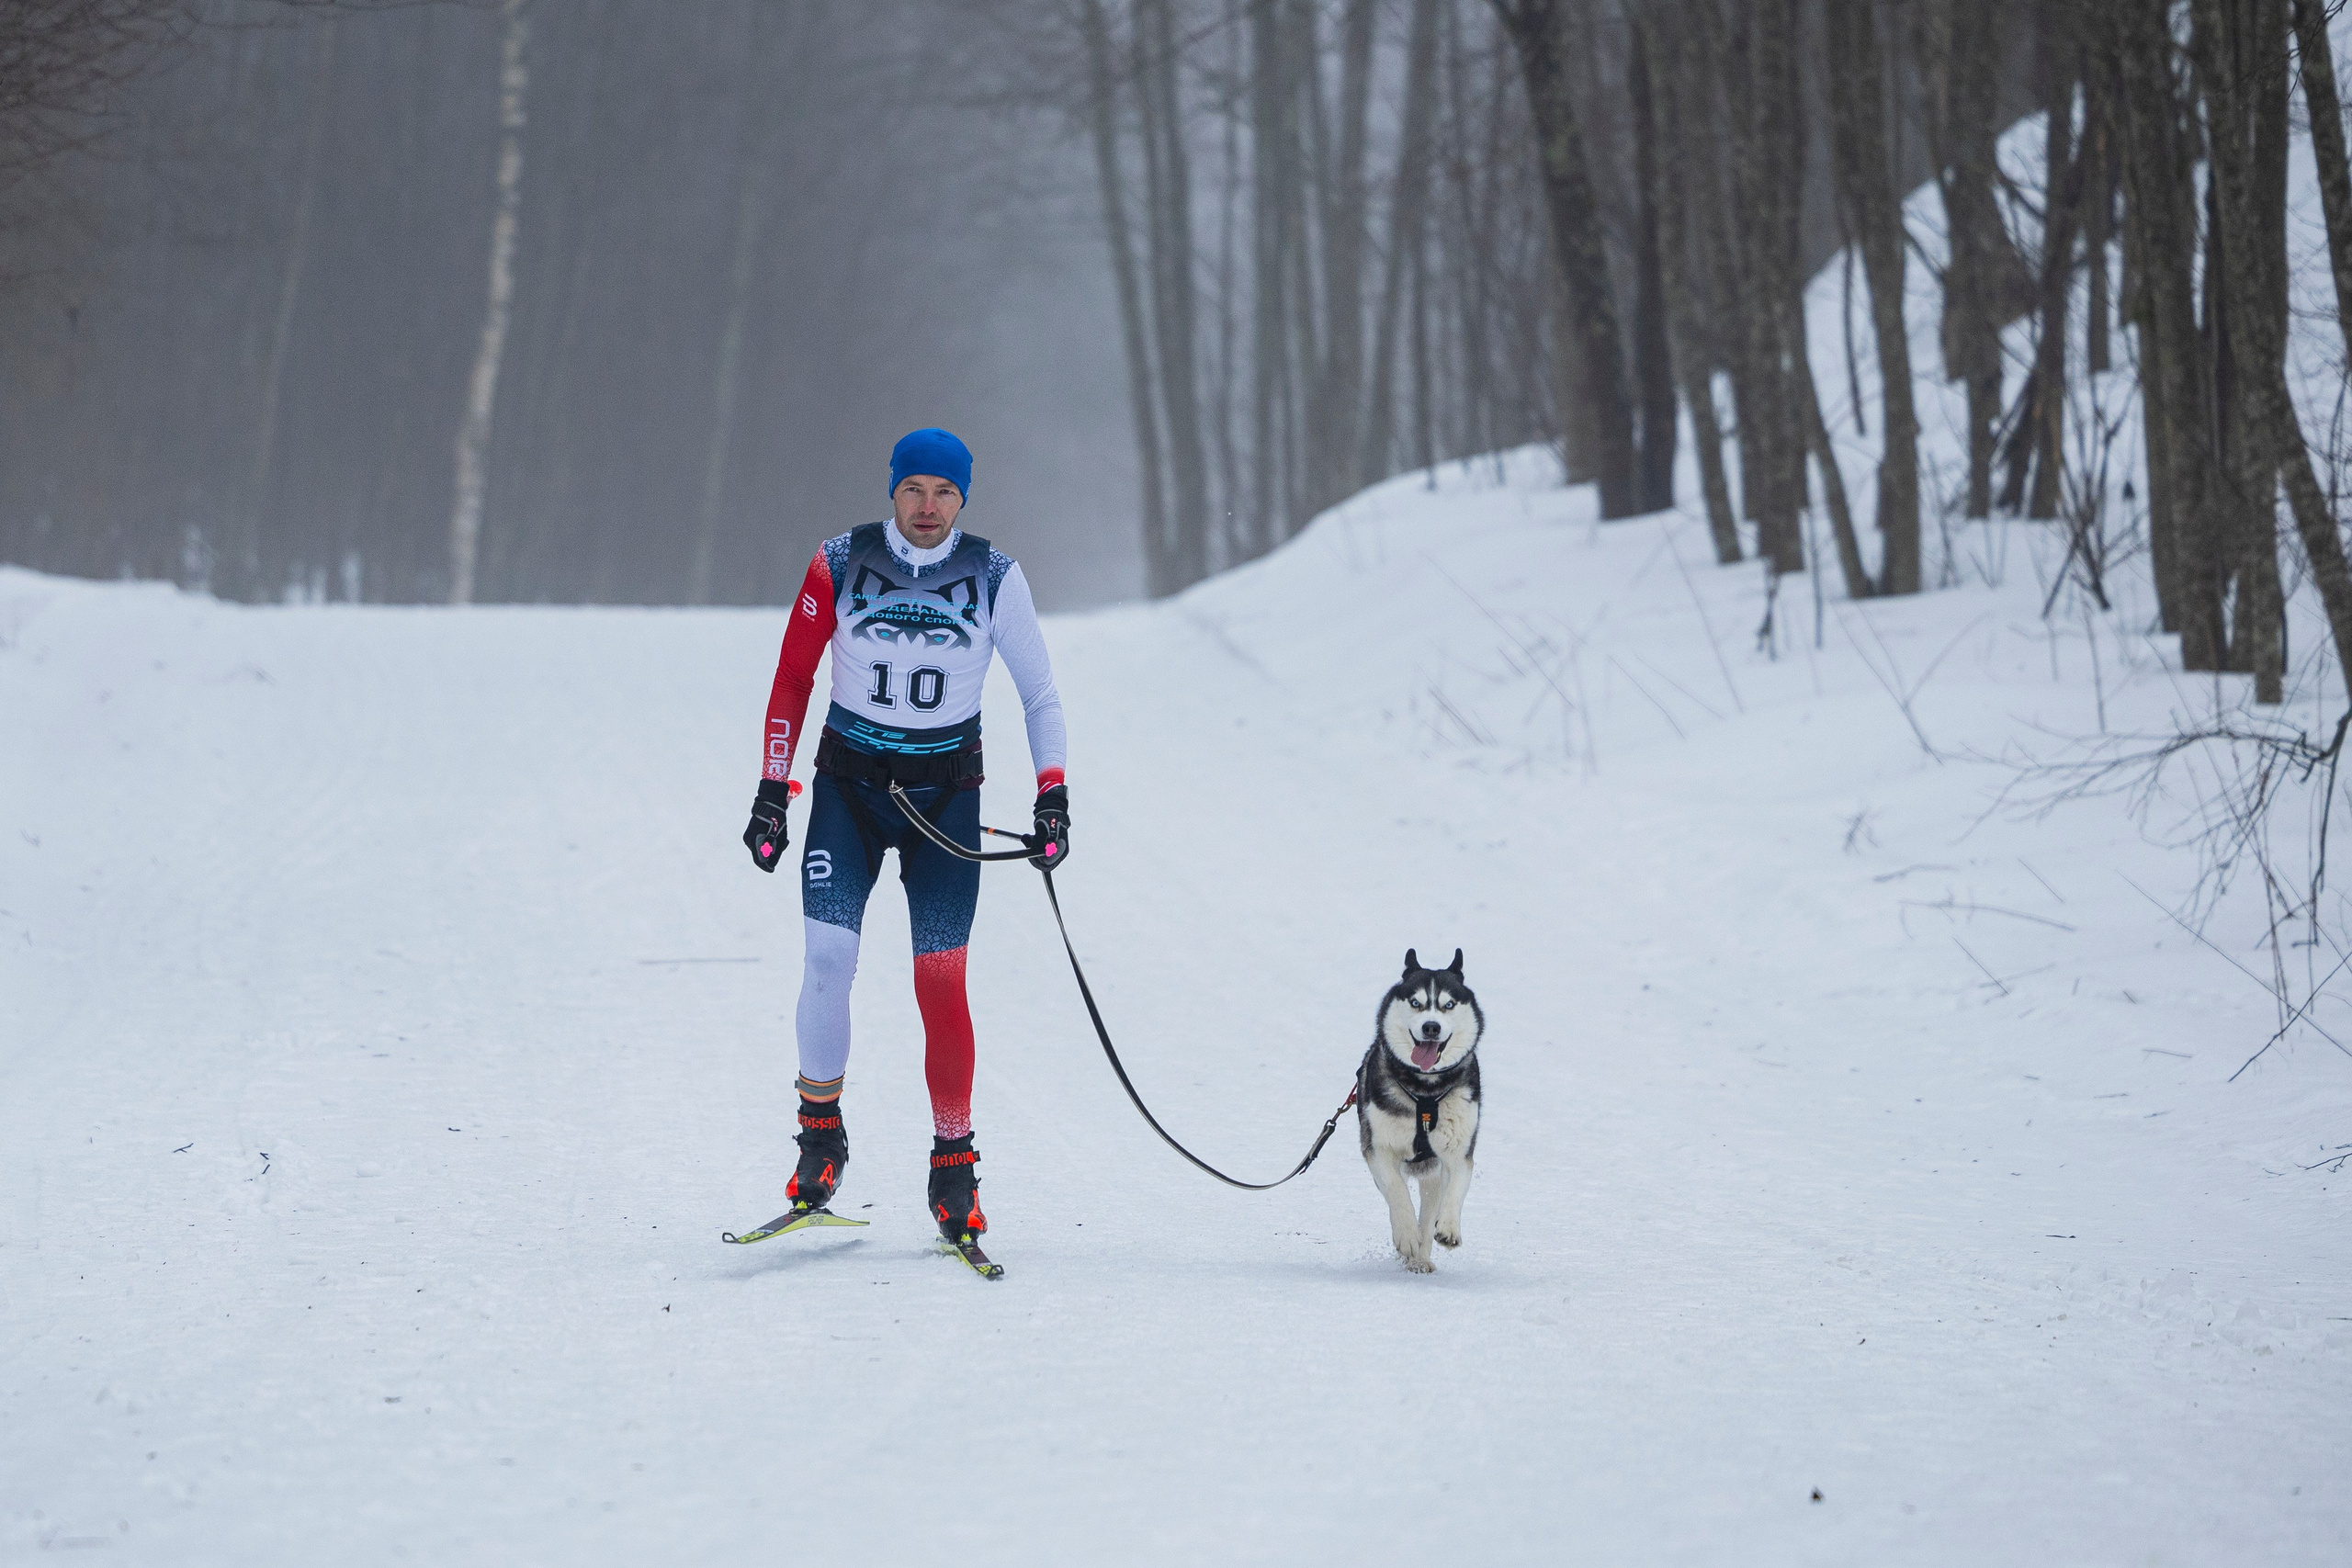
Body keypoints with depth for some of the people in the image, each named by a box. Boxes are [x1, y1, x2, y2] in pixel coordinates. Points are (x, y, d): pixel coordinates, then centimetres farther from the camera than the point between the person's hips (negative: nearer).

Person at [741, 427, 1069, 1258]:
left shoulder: (995, 577, -4)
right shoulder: (839, 565, -5)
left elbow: (1039, 691, 6)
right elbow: (793, 678, 2)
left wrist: (1052, 793, -4)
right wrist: (772, 791, -1)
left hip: (945, 791, 0)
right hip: (848, 782, 0)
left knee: (941, 984, -5)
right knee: (828, 959, -15)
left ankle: (954, 1169, 6)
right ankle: (821, 1132, 5)